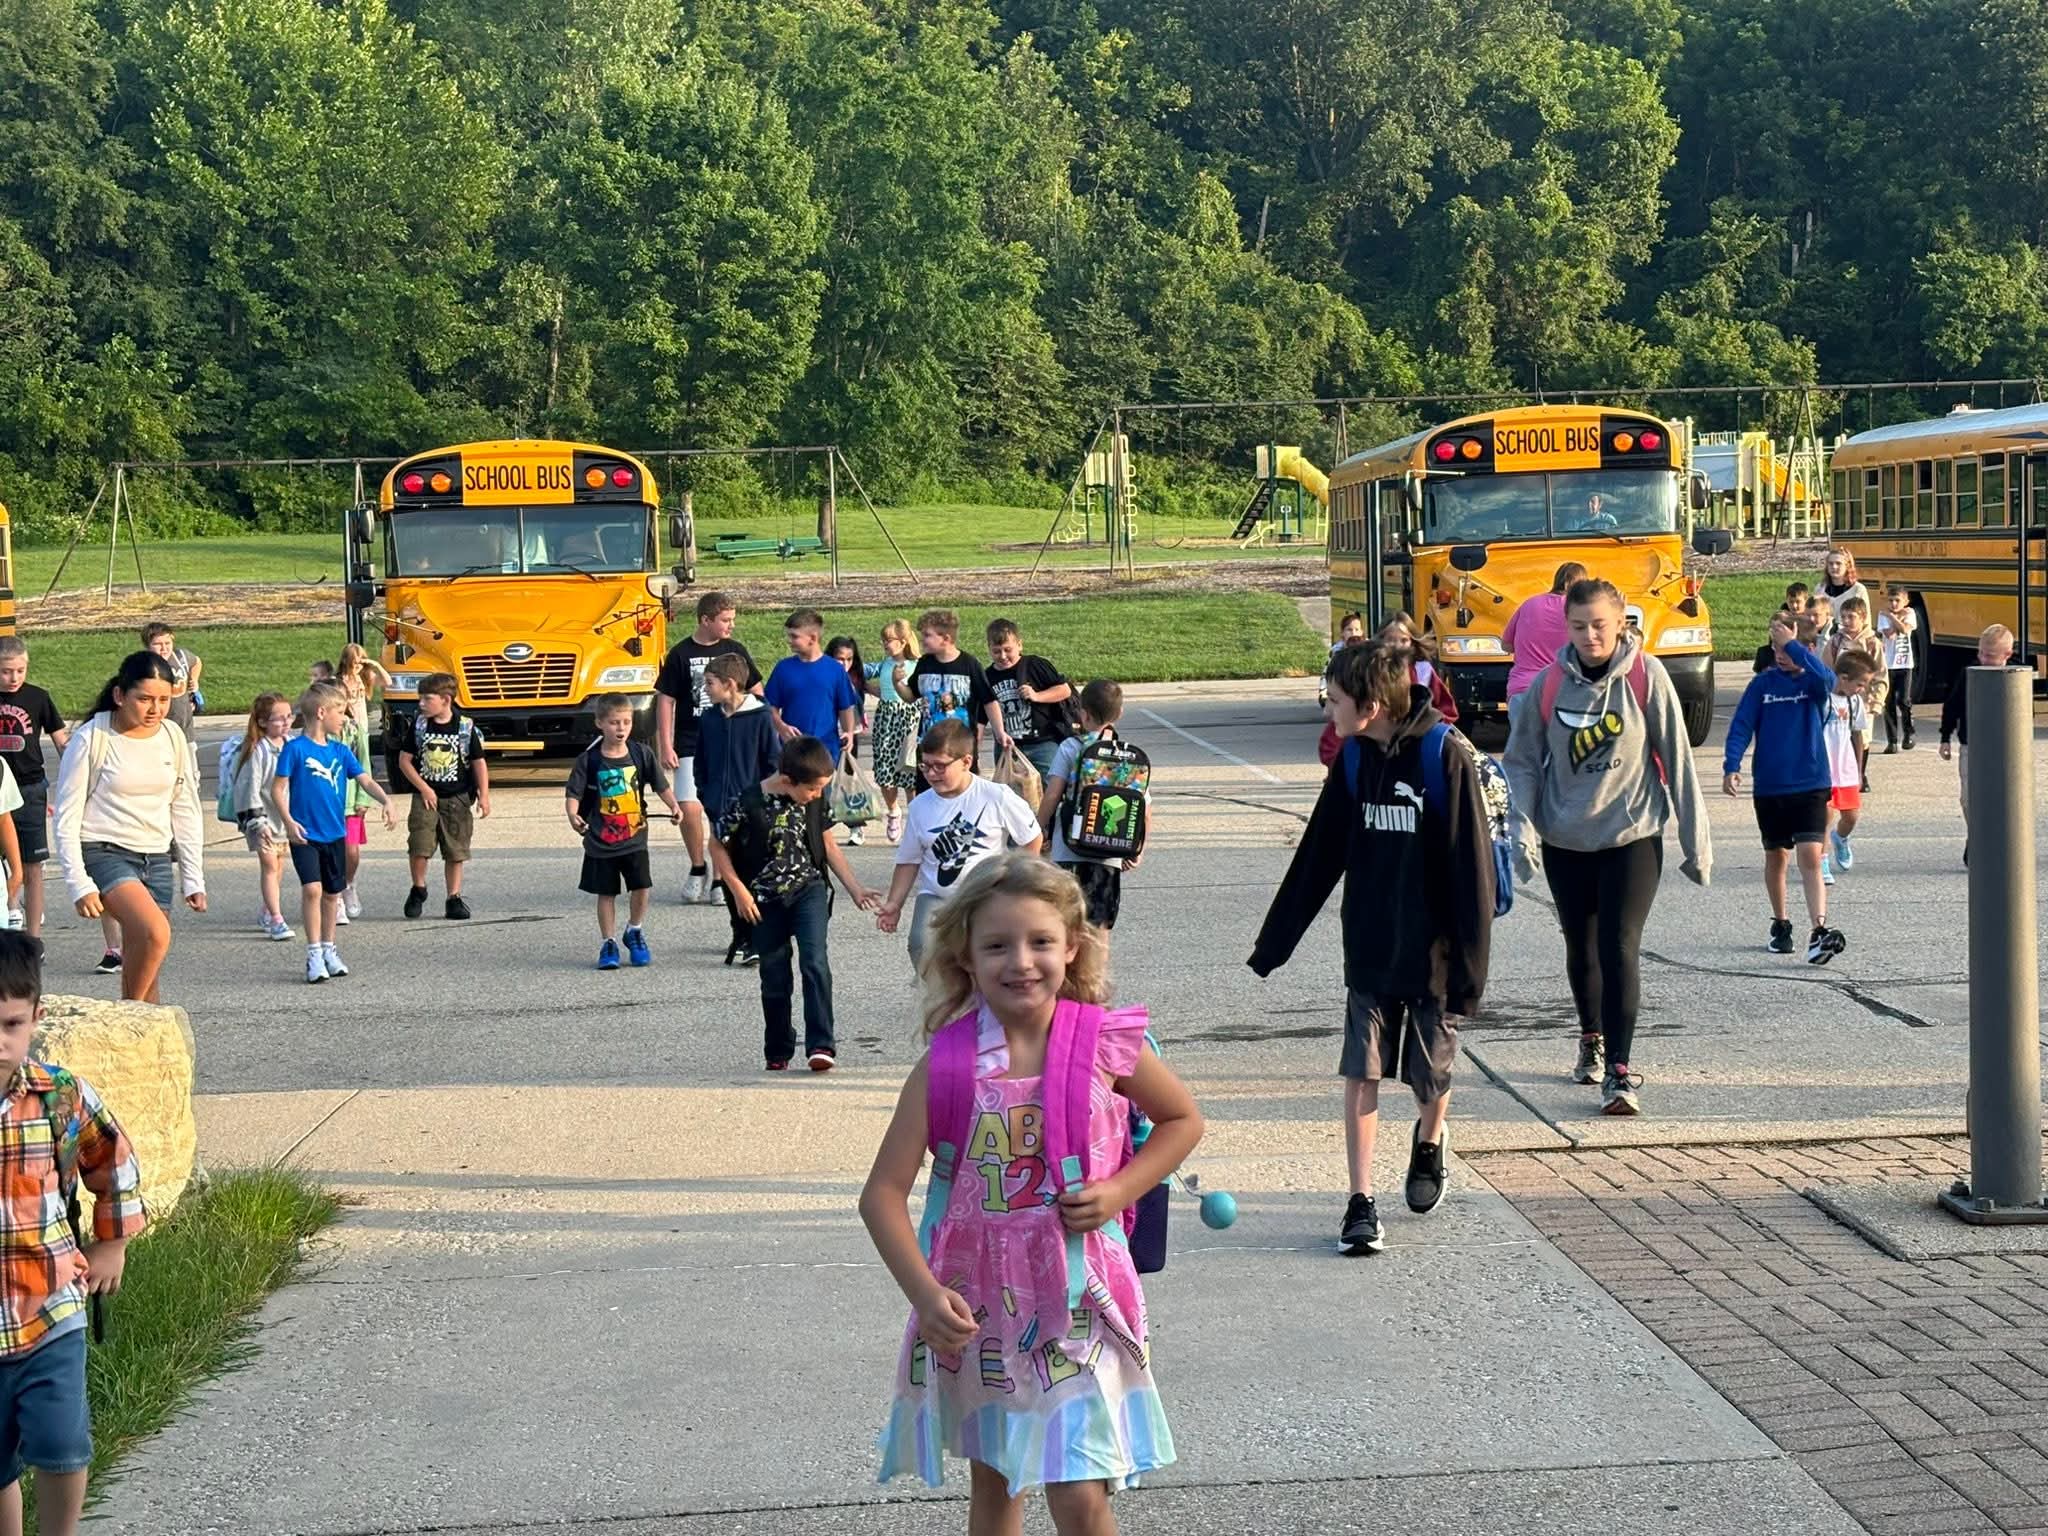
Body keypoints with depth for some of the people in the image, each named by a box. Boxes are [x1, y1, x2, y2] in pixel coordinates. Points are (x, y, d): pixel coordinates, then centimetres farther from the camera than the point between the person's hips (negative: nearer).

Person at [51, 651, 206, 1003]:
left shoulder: (172, 737, 6)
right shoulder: (91, 739, -9)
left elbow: (186, 811, 14)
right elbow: (66, 818, -6)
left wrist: (194, 879, 11)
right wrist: (79, 884, -12)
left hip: (157, 859, 5)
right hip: (104, 854, -5)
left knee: (140, 970, 4)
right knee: (156, 933, -28)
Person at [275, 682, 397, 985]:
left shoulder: (340, 751, 6)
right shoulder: (295, 748, -9)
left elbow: (365, 780, 3)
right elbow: (278, 787, -8)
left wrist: (386, 801, -15)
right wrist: (288, 820, -18)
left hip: (335, 834, 6)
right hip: (305, 834, -6)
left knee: (333, 893, 13)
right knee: (312, 889, -16)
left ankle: (328, 949, 28)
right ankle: (314, 954, -9)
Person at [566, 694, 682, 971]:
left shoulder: (641, 754, -3)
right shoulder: (589, 761, -10)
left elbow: (660, 784, 5)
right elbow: (573, 793, -12)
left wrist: (673, 805, -11)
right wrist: (573, 816, -30)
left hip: (634, 837, 1)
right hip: (601, 841, -1)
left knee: (641, 886, -2)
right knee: (606, 893, 7)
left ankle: (635, 932, 23)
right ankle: (608, 944, 19)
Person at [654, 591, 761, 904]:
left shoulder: (734, 650, 4)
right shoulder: (680, 654, -3)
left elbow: (756, 691, 13)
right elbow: (665, 700, -1)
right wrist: (666, 745, -6)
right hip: (690, 745, -2)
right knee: (689, 809, -10)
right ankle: (698, 869, 13)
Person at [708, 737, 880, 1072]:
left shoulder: (815, 799, -4)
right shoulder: (750, 804, -17)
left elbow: (826, 842, 11)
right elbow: (717, 846, -6)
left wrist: (855, 887, 10)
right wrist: (739, 891, -9)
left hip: (809, 889, 2)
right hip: (766, 900, -2)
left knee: (815, 962, -18)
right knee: (775, 980, 7)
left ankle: (821, 1045, -18)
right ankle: (778, 1054, 22)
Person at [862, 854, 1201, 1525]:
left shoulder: (1104, 1043, -10)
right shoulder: (947, 1065, -11)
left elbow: (1183, 1120, 7)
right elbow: (882, 1193, -10)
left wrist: (1118, 1191, -9)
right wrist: (925, 1293, -22)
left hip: (1077, 1296, -1)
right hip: (978, 1302, 2)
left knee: (1079, 1498, -6)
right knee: (992, 1483, 19)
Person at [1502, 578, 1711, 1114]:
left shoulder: (1646, 677, -9)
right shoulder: (1550, 684, -4)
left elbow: (1677, 759, -6)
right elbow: (1522, 761, 1)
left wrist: (1695, 841, -4)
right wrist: (1523, 828, -12)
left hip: (1633, 835, -3)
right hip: (1565, 840, 3)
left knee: (1620, 948, -12)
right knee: (1580, 946, 16)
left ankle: (1619, 1071, -9)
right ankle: (1592, 1037, 39)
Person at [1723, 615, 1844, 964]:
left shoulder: (1815, 682, -3)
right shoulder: (1763, 683, 2)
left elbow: (1825, 678, -28)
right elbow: (1741, 726, -3)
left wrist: (1793, 644, -30)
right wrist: (1731, 766, -16)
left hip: (1811, 785, -3)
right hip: (1769, 787, 3)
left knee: (1810, 856, -15)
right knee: (1776, 857, 15)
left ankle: (1819, 931, -22)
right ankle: (1780, 924, 32)